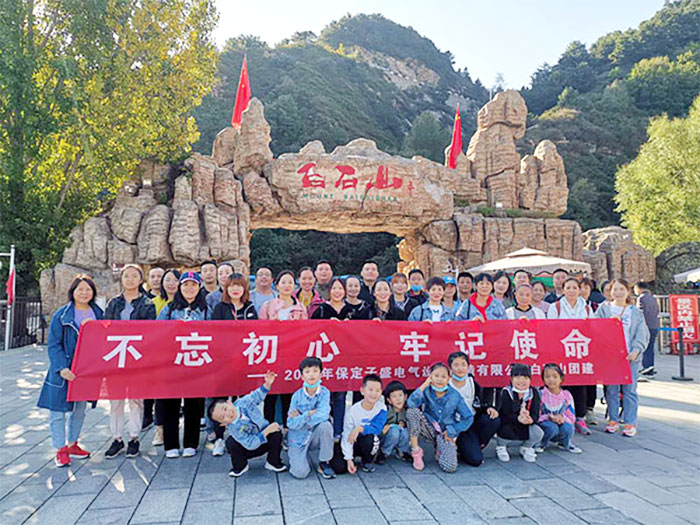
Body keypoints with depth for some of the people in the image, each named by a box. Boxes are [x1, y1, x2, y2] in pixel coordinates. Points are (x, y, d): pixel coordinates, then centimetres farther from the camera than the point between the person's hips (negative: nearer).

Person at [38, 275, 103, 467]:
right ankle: (60, 449, 13)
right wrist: (61, 367, -21)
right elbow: (54, 345, -10)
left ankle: (72, 444, 31)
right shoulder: (61, 315, -8)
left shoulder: (98, 313, 5)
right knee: (58, 409, 1)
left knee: (80, 408, 15)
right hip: (65, 370, -4)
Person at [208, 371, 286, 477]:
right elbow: (251, 445, -28)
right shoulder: (233, 428, -28)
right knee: (231, 443, -30)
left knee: (276, 433, -28)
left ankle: (273, 463, 0)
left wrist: (267, 384, -23)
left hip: (266, 441, 2)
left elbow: (257, 395, -6)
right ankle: (240, 467, 1)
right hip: (249, 450, -2)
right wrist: (266, 431, -36)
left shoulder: (244, 402, -23)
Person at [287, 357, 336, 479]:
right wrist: (308, 415, -27)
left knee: (326, 425, -32)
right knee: (300, 473, -19)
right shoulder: (297, 395, -10)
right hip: (298, 438, -1)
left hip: (315, 435, 1)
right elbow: (291, 423, -13)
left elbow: (323, 415, -25)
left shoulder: (324, 392, -11)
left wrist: (300, 418, -17)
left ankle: (324, 463, -10)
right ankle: (297, 458, 18)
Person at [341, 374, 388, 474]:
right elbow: (347, 436, -16)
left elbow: (377, 428, -26)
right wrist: (349, 459, -18)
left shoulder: (381, 408, -16)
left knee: (370, 437, -36)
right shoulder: (353, 411, -18)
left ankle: (367, 462, -3)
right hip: (355, 444, 0)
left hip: (371, 443, 0)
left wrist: (360, 429, -41)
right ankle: (355, 458, 17)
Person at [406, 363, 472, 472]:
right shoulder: (426, 391, -11)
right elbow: (411, 403, -31)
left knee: (450, 467, -23)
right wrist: (425, 384, -27)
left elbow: (468, 418, 0)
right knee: (412, 411, -29)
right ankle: (416, 451, -13)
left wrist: (452, 432, -3)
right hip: (430, 429, 0)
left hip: (445, 433, 0)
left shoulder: (455, 396, -7)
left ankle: (439, 450, 15)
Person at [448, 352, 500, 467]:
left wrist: (489, 408, -10)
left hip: (474, 421, 5)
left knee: (494, 420, -25)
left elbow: (481, 403, 13)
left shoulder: (472, 383, 5)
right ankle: (460, 450, 13)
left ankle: (475, 447, -3)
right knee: (475, 460, -21)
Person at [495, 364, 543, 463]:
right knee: (506, 431, -35)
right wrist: (518, 418, -44)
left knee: (538, 433, -26)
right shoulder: (506, 392, -15)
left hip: (526, 426, 3)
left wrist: (530, 420, -38)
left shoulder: (534, 393, -6)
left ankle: (526, 448, 11)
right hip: (508, 425, -3)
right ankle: (501, 447, 5)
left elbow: (535, 415, -13)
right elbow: (506, 415, -22)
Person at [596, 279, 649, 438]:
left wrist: (636, 350, -11)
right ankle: (613, 420, 16)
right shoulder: (604, 309, 9)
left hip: (630, 356, 0)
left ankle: (630, 423, 9)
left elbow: (642, 334, 4)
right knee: (611, 389, 5)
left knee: (629, 389, 1)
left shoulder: (636, 312, 11)